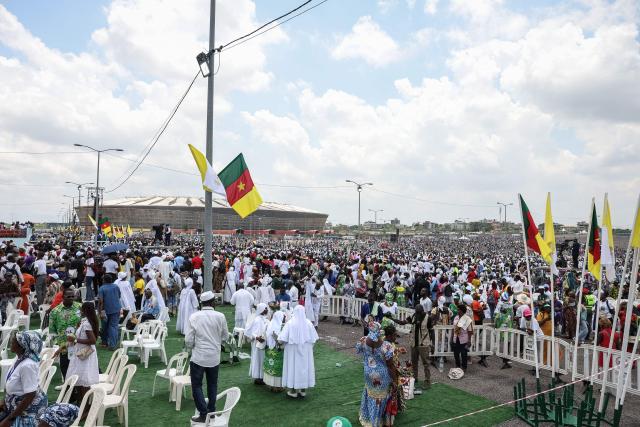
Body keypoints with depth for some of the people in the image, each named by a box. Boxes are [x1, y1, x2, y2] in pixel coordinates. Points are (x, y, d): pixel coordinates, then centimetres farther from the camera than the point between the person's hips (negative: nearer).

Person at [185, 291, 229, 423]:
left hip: (198, 357, -2)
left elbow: (188, 340, -9)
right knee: (212, 386, 19)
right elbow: (225, 337, 2)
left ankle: (203, 414, 8)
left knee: (196, 385, 12)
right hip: (214, 357, 2)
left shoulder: (194, 317, -11)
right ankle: (211, 412, 27)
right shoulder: (220, 316, -9)